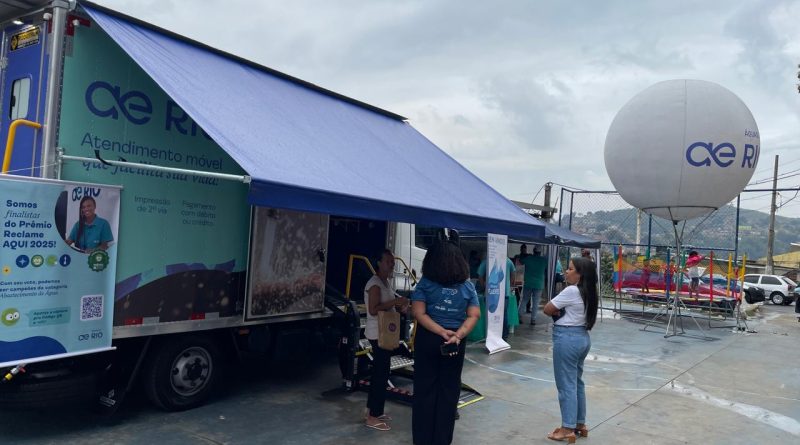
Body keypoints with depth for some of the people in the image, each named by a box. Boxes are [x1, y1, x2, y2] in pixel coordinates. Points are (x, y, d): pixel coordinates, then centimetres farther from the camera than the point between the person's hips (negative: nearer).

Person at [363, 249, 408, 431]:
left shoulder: (385, 282, 14)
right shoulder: (375, 284, -17)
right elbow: (373, 309, -26)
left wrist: (399, 306, 3)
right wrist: (395, 301, -24)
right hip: (378, 334, -10)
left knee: (379, 372, 16)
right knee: (381, 374, -6)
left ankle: (372, 409, 27)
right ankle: (373, 417, 2)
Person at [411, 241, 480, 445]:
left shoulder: (425, 283, -6)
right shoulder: (467, 285, 3)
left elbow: (419, 313, -13)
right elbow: (474, 315, -4)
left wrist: (442, 332, -15)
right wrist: (457, 335, -14)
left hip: (428, 339, -2)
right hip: (456, 342, 2)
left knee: (425, 388, 9)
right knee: (449, 389, 12)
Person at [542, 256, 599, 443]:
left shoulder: (571, 291, -19)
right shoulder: (588, 292, 9)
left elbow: (547, 309, -13)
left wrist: (557, 313, 4)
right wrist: (562, 312, -4)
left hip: (567, 339, -9)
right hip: (582, 337, 9)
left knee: (566, 385, -1)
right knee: (577, 383, 18)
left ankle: (568, 429, 6)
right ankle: (580, 424, 27)